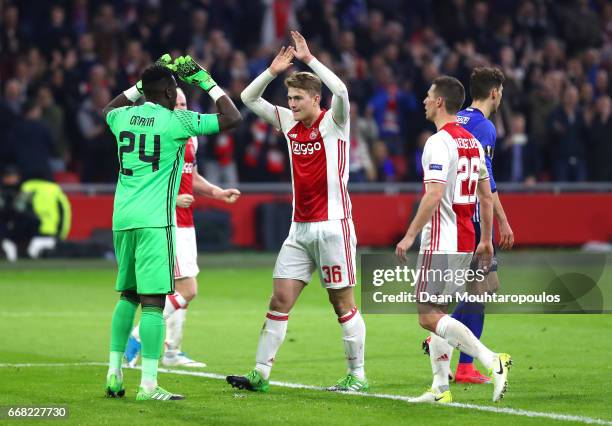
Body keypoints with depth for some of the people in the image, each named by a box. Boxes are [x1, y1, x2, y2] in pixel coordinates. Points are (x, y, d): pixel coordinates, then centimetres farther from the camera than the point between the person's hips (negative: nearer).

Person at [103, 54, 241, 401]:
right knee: (153, 300, -7)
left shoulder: (124, 117, 9)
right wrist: (208, 82, 5)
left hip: (122, 217, 7)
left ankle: (115, 373, 19)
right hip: (154, 220, -7)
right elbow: (232, 118, -5)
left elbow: (109, 110, 36)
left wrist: (142, 84, 34)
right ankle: (148, 385, -11)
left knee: (128, 295, 19)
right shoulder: (176, 122, -8)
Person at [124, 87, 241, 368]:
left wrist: (220, 193, 13)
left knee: (182, 290, 13)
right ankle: (137, 337, -6)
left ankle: (172, 351, 20)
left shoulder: (189, 138, 15)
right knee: (187, 290, -13)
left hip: (185, 225, 9)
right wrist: (172, 199, -24)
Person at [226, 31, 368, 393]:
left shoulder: (333, 122, -7)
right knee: (280, 299, 0)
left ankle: (358, 375, 7)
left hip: (333, 225, -6)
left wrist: (309, 59, -23)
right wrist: (272, 71, -2)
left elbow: (341, 90, -27)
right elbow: (248, 98, 12)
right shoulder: (289, 123, 10)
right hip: (300, 228, 6)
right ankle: (261, 374, 0)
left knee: (343, 302, -1)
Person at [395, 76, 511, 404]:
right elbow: (486, 196, 17)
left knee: (429, 316, -8)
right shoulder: (473, 142, 13)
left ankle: (492, 361, -18)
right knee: (436, 312, 14)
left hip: (441, 242, -9)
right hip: (465, 242, 9)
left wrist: (410, 235, -18)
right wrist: (486, 240, 23)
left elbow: (434, 195, -23)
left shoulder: (439, 142, -14)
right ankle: (440, 387, 10)